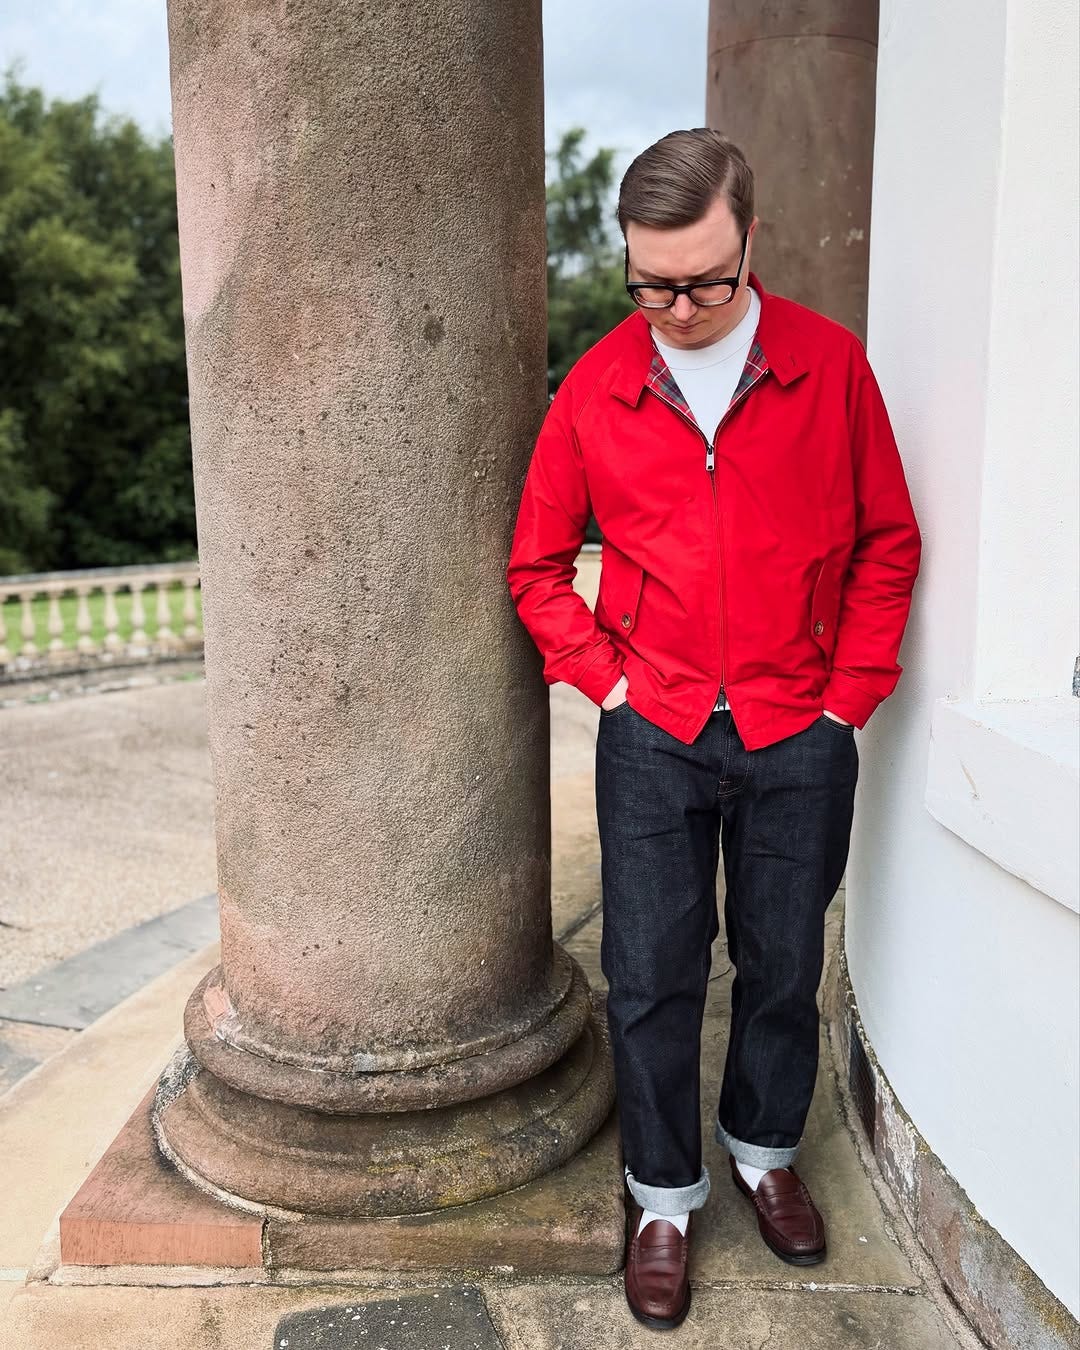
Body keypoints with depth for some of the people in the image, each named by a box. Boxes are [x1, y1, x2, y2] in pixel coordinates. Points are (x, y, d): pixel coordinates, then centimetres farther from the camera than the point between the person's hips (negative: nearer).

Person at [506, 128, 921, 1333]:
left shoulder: (829, 363, -3)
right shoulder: (594, 390, -2)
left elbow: (888, 542, 4)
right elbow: (537, 566, 6)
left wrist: (851, 692, -1)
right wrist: (606, 679, -2)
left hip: (800, 737, 1)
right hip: (653, 737, 0)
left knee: (783, 963, 14)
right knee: (652, 976, 7)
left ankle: (764, 1151, 41)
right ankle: (663, 1199, 29)